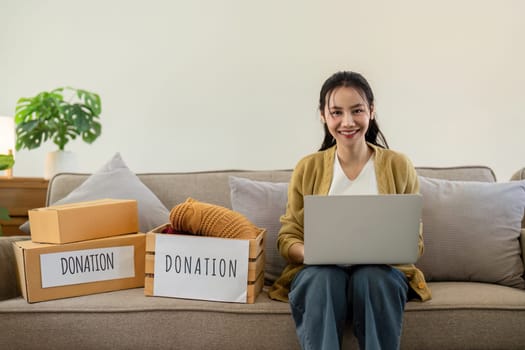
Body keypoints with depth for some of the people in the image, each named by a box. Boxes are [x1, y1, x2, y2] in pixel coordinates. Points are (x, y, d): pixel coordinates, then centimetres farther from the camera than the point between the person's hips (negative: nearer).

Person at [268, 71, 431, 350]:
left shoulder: (398, 165, 5)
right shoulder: (307, 168, 5)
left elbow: (414, 240, 7)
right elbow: (287, 238, 7)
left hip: (382, 271, 0)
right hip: (320, 271, 0)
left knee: (372, 278, -34)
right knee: (325, 277, -34)